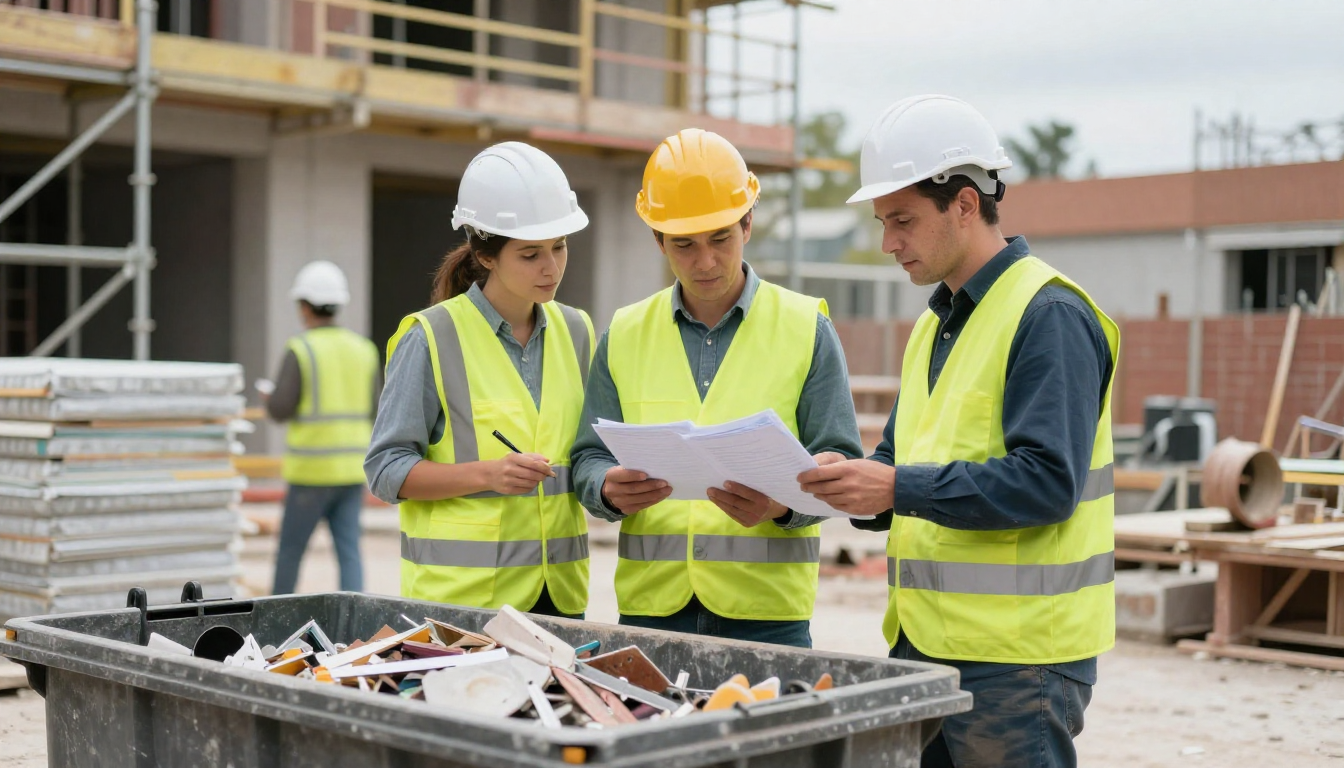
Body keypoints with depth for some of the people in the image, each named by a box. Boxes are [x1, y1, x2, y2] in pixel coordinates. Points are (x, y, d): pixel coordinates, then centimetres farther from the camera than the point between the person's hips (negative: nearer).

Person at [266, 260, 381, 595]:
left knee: (290, 550, 9)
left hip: (312, 469, -4)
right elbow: (373, 412, 9)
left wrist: (269, 399, 10)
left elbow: (280, 409, -11)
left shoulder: (300, 350, -9)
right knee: (349, 550, 3)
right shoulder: (364, 350, 7)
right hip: (353, 468, 4)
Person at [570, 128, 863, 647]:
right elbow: (589, 459, 9)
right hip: (650, 602, 2)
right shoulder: (624, 335, 10)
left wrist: (783, 505, -21)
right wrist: (610, 490, -14)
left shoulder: (806, 328, 4)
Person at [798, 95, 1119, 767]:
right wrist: (846, 481, -1)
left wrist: (899, 488, -23)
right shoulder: (935, 323, 17)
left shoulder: (1049, 315, -11)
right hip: (921, 642, 8)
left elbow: (1047, 480, -20)